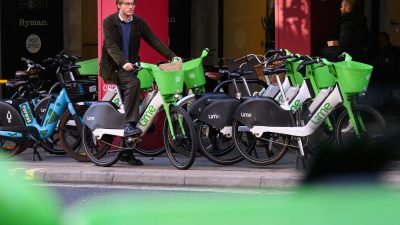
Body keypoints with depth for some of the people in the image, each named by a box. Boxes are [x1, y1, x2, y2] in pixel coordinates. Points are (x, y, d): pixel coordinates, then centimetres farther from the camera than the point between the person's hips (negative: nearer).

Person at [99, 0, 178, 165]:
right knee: (133, 83, -33)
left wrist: (172, 56, -14)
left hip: (130, 67, 6)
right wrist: (123, 62, -35)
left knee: (127, 101, 7)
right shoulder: (109, 22, -9)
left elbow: (154, 40, -1)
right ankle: (130, 125, -34)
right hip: (114, 67, -6)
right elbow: (111, 46, -19)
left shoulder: (138, 23, 5)